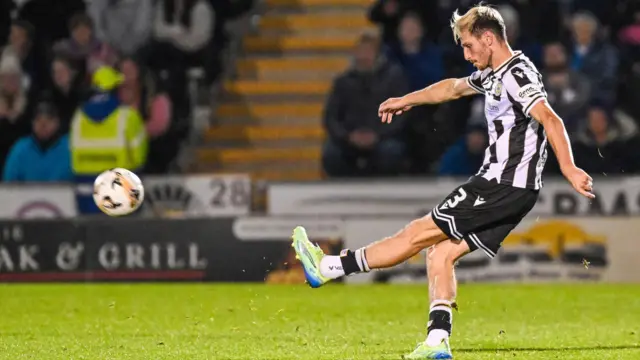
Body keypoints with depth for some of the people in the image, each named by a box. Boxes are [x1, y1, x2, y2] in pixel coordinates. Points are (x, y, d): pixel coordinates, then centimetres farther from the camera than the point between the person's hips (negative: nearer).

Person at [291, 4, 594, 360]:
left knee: (421, 233, -5)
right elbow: (453, 88, 36)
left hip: (505, 185, -9)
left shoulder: (518, 74, -13)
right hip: (499, 184, 9)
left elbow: (550, 120, -26)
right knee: (440, 253, 6)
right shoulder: (493, 75, 18)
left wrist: (568, 168, -36)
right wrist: (406, 101, 46)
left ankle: (327, 268, -2)